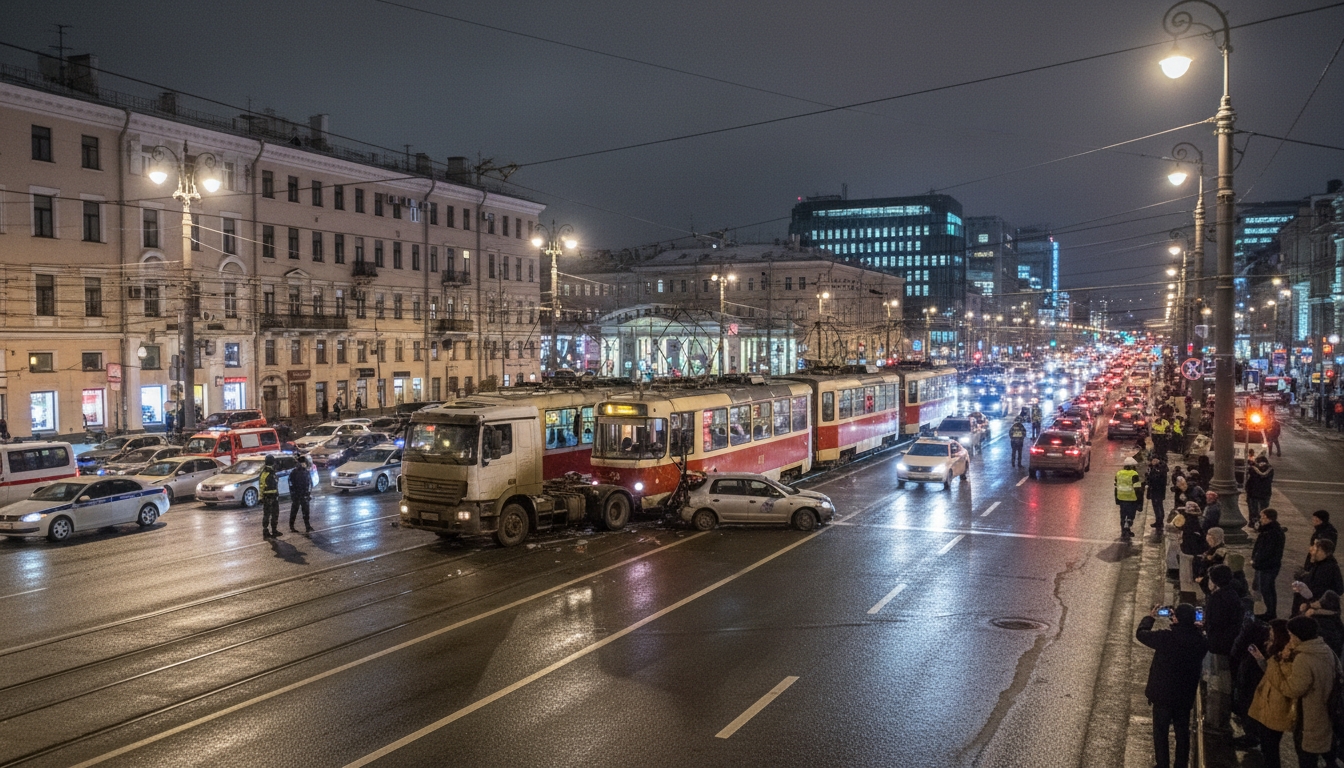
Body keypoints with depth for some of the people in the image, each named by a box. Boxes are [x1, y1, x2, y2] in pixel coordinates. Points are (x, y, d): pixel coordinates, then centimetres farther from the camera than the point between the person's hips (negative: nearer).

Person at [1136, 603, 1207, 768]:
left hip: (1163, 694, -4)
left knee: (1160, 732, 12)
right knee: (1182, 733, 19)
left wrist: (1150, 617, 8)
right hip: (1186, 696, 4)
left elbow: (1141, 634, -8)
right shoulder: (1200, 640, -12)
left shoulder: (1166, 637, -24)